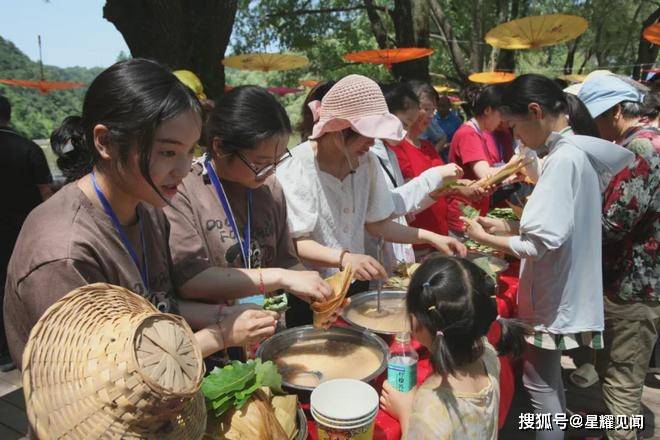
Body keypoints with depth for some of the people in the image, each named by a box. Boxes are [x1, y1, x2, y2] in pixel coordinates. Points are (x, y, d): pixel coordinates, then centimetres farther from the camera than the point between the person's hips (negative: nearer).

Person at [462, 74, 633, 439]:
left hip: (553, 299, -9)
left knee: (539, 383, 7)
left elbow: (541, 244, -25)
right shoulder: (578, 150, 5)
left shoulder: (563, 158, -22)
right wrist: (504, 226, 8)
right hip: (562, 292, 9)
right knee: (548, 380, 23)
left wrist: (484, 238, -13)